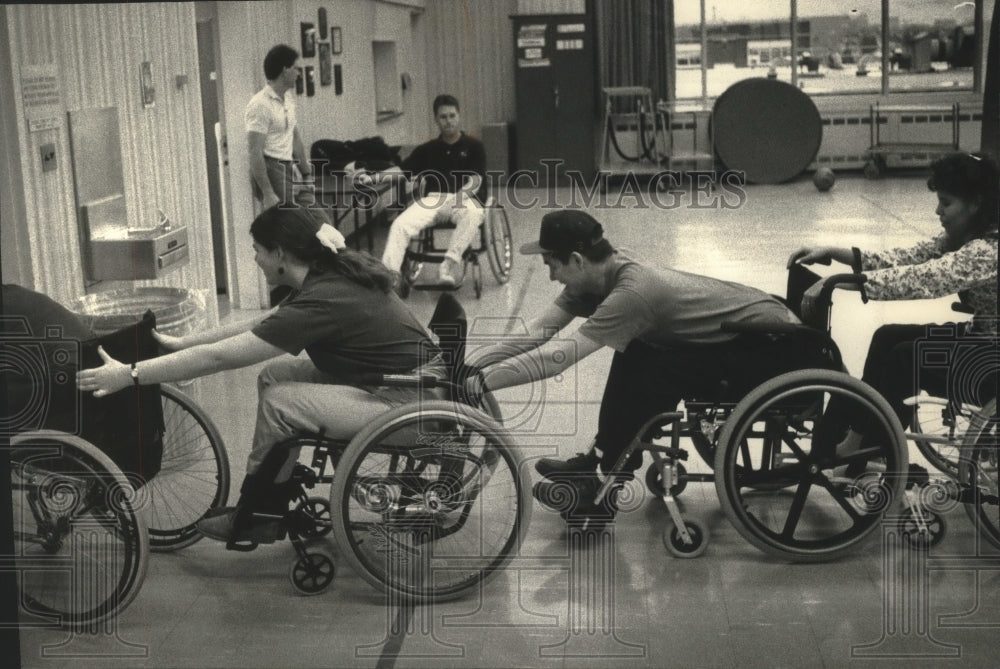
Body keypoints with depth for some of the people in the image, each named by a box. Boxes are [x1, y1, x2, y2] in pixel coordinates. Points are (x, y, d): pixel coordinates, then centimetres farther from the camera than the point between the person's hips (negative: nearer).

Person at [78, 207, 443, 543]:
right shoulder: (329, 275, 3)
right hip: (401, 376, 10)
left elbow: (219, 357, -22)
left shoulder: (321, 301, -24)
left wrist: (130, 375, -16)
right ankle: (273, 503, 16)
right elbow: (257, 329, 14)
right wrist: (180, 342, 16)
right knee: (274, 377, 7)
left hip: (411, 401, -10)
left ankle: (254, 518, 6)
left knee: (279, 403, -16)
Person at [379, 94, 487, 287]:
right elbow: (400, 171, 14)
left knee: (472, 216, -39)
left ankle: (449, 267, -41)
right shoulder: (427, 150, 19)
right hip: (432, 199, 3)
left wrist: (454, 200, -21)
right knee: (401, 224, -25)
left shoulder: (473, 146, 9)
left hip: (465, 199, -3)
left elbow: (475, 182, -3)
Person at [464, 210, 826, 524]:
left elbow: (560, 354, -33)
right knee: (634, 358, 3)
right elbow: (537, 332, -4)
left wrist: (482, 380, -31)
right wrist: (467, 361, -11)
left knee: (650, 376, -19)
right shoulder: (601, 279, -1)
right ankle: (600, 460, 10)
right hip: (739, 339, 9)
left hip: (779, 350, -9)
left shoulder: (633, 291, -28)